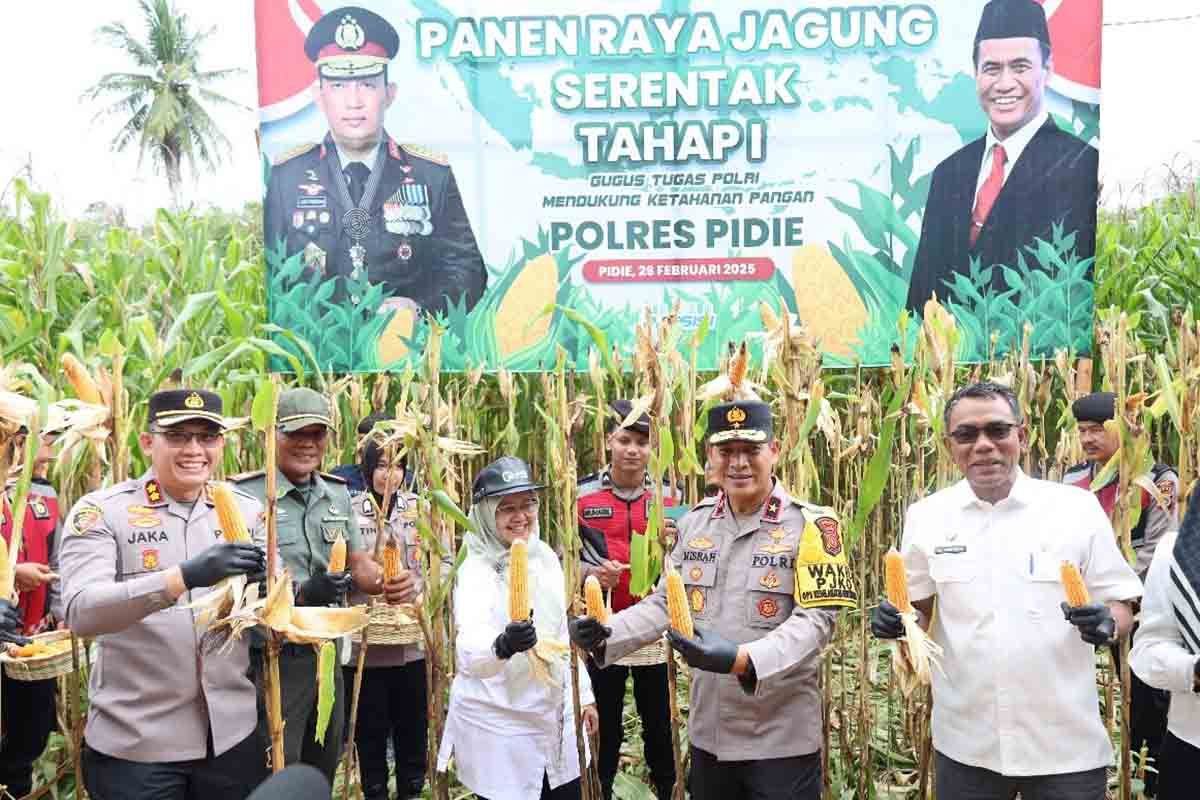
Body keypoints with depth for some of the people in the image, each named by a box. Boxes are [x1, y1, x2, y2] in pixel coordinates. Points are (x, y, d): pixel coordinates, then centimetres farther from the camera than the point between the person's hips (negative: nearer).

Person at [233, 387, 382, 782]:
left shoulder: (338, 494, 6)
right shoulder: (245, 495, -14)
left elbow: (359, 564, 11)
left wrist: (387, 582, -11)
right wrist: (300, 594, -30)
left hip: (328, 655, 6)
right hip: (273, 660, -6)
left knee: (322, 775, 22)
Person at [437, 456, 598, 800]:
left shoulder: (545, 556, 1)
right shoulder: (475, 570, -18)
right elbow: (469, 654, -33)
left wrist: (583, 694, 15)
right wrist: (502, 646, -53)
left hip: (555, 717, 6)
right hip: (499, 726, -6)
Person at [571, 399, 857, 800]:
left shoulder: (809, 525, -11)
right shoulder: (694, 522, 4)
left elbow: (816, 619, -18)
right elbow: (666, 601, 9)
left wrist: (741, 659, -33)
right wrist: (607, 633, -8)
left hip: (781, 737, -5)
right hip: (708, 732, 5)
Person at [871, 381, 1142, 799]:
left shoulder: (1077, 507, -7)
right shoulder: (927, 515, -2)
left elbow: (1121, 607, 0)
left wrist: (1105, 624, -21)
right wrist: (896, 620, -12)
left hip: (1066, 745, -1)